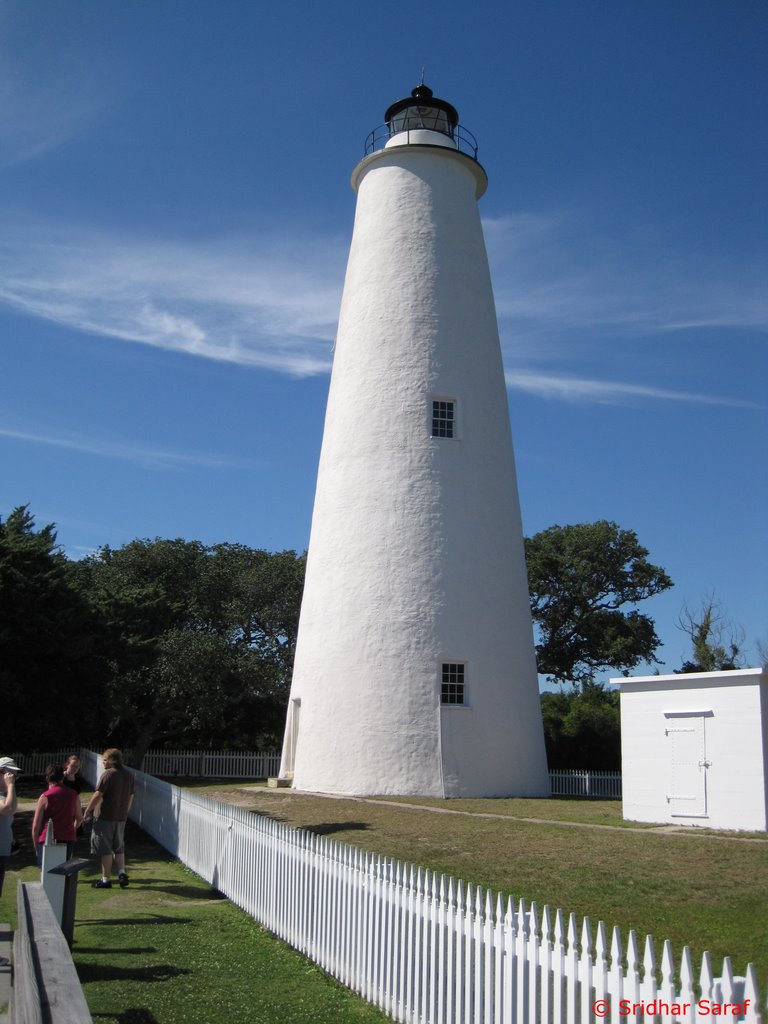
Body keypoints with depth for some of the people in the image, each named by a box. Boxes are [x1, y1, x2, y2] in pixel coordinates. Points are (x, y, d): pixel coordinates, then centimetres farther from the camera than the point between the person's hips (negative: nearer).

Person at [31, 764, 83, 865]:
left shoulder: (45, 797, -9)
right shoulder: (73, 795, 3)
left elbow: (36, 825, -8)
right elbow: (79, 818, 15)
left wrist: (35, 843, 5)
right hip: (69, 840, 4)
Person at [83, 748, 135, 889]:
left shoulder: (108, 774, -15)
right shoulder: (129, 775, 7)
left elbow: (97, 795, -17)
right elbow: (131, 797, 13)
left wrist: (87, 811, -8)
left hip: (105, 817, -7)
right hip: (121, 818, 7)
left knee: (105, 849, 3)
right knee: (119, 847, 18)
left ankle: (106, 879, 9)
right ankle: (121, 873, 5)